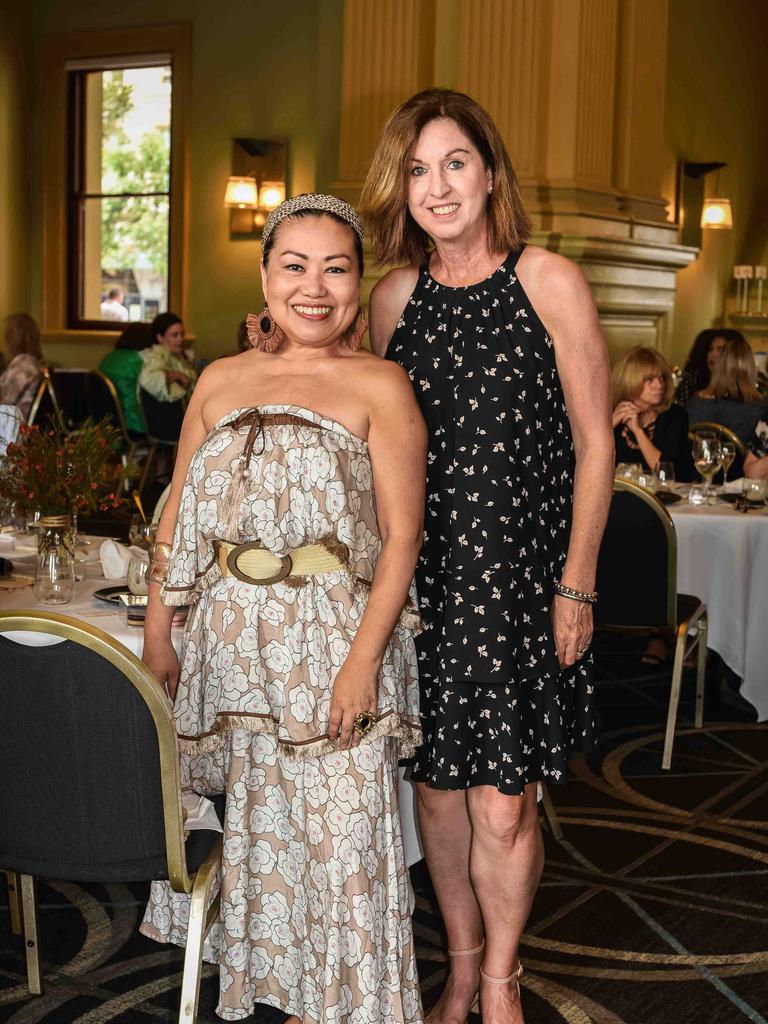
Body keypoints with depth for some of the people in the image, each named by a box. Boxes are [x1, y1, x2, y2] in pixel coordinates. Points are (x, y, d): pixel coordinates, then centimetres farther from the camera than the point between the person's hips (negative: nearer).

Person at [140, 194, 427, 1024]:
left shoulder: (379, 387, -3)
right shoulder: (221, 381, 9)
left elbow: (402, 534, -8)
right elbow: (178, 512, 11)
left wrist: (364, 658, -17)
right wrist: (156, 633, 5)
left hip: (336, 637, -4)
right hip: (231, 642, 4)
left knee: (341, 832, -1)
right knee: (258, 825, 12)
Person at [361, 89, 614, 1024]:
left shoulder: (549, 282, -2)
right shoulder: (394, 297, 8)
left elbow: (593, 442, -2)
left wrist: (577, 583, -7)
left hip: (522, 572, -3)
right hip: (424, 574, 4)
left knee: (502, 805, -2)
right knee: (437, 786, 10)